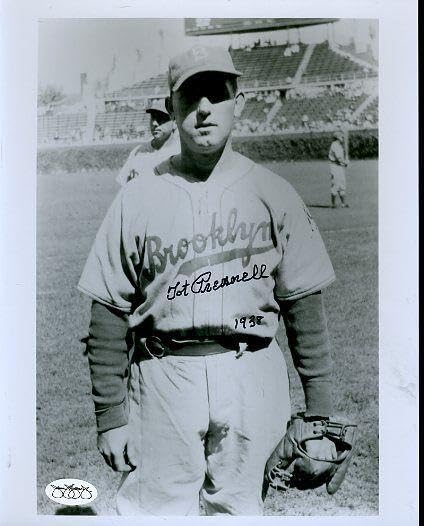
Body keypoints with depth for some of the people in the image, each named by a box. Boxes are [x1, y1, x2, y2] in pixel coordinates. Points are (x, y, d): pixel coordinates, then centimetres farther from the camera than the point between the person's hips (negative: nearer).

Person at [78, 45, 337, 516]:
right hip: (162, 375, 0)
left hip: (252, 375, 1)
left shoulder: (273, 193, 3)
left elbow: (303, 304, 2)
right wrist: (110, 417, 0)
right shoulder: (136, 198, 2)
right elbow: (110, 313, 2)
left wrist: (319, 414, 0)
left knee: (237, 507, 10)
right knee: (152, 508, 3)